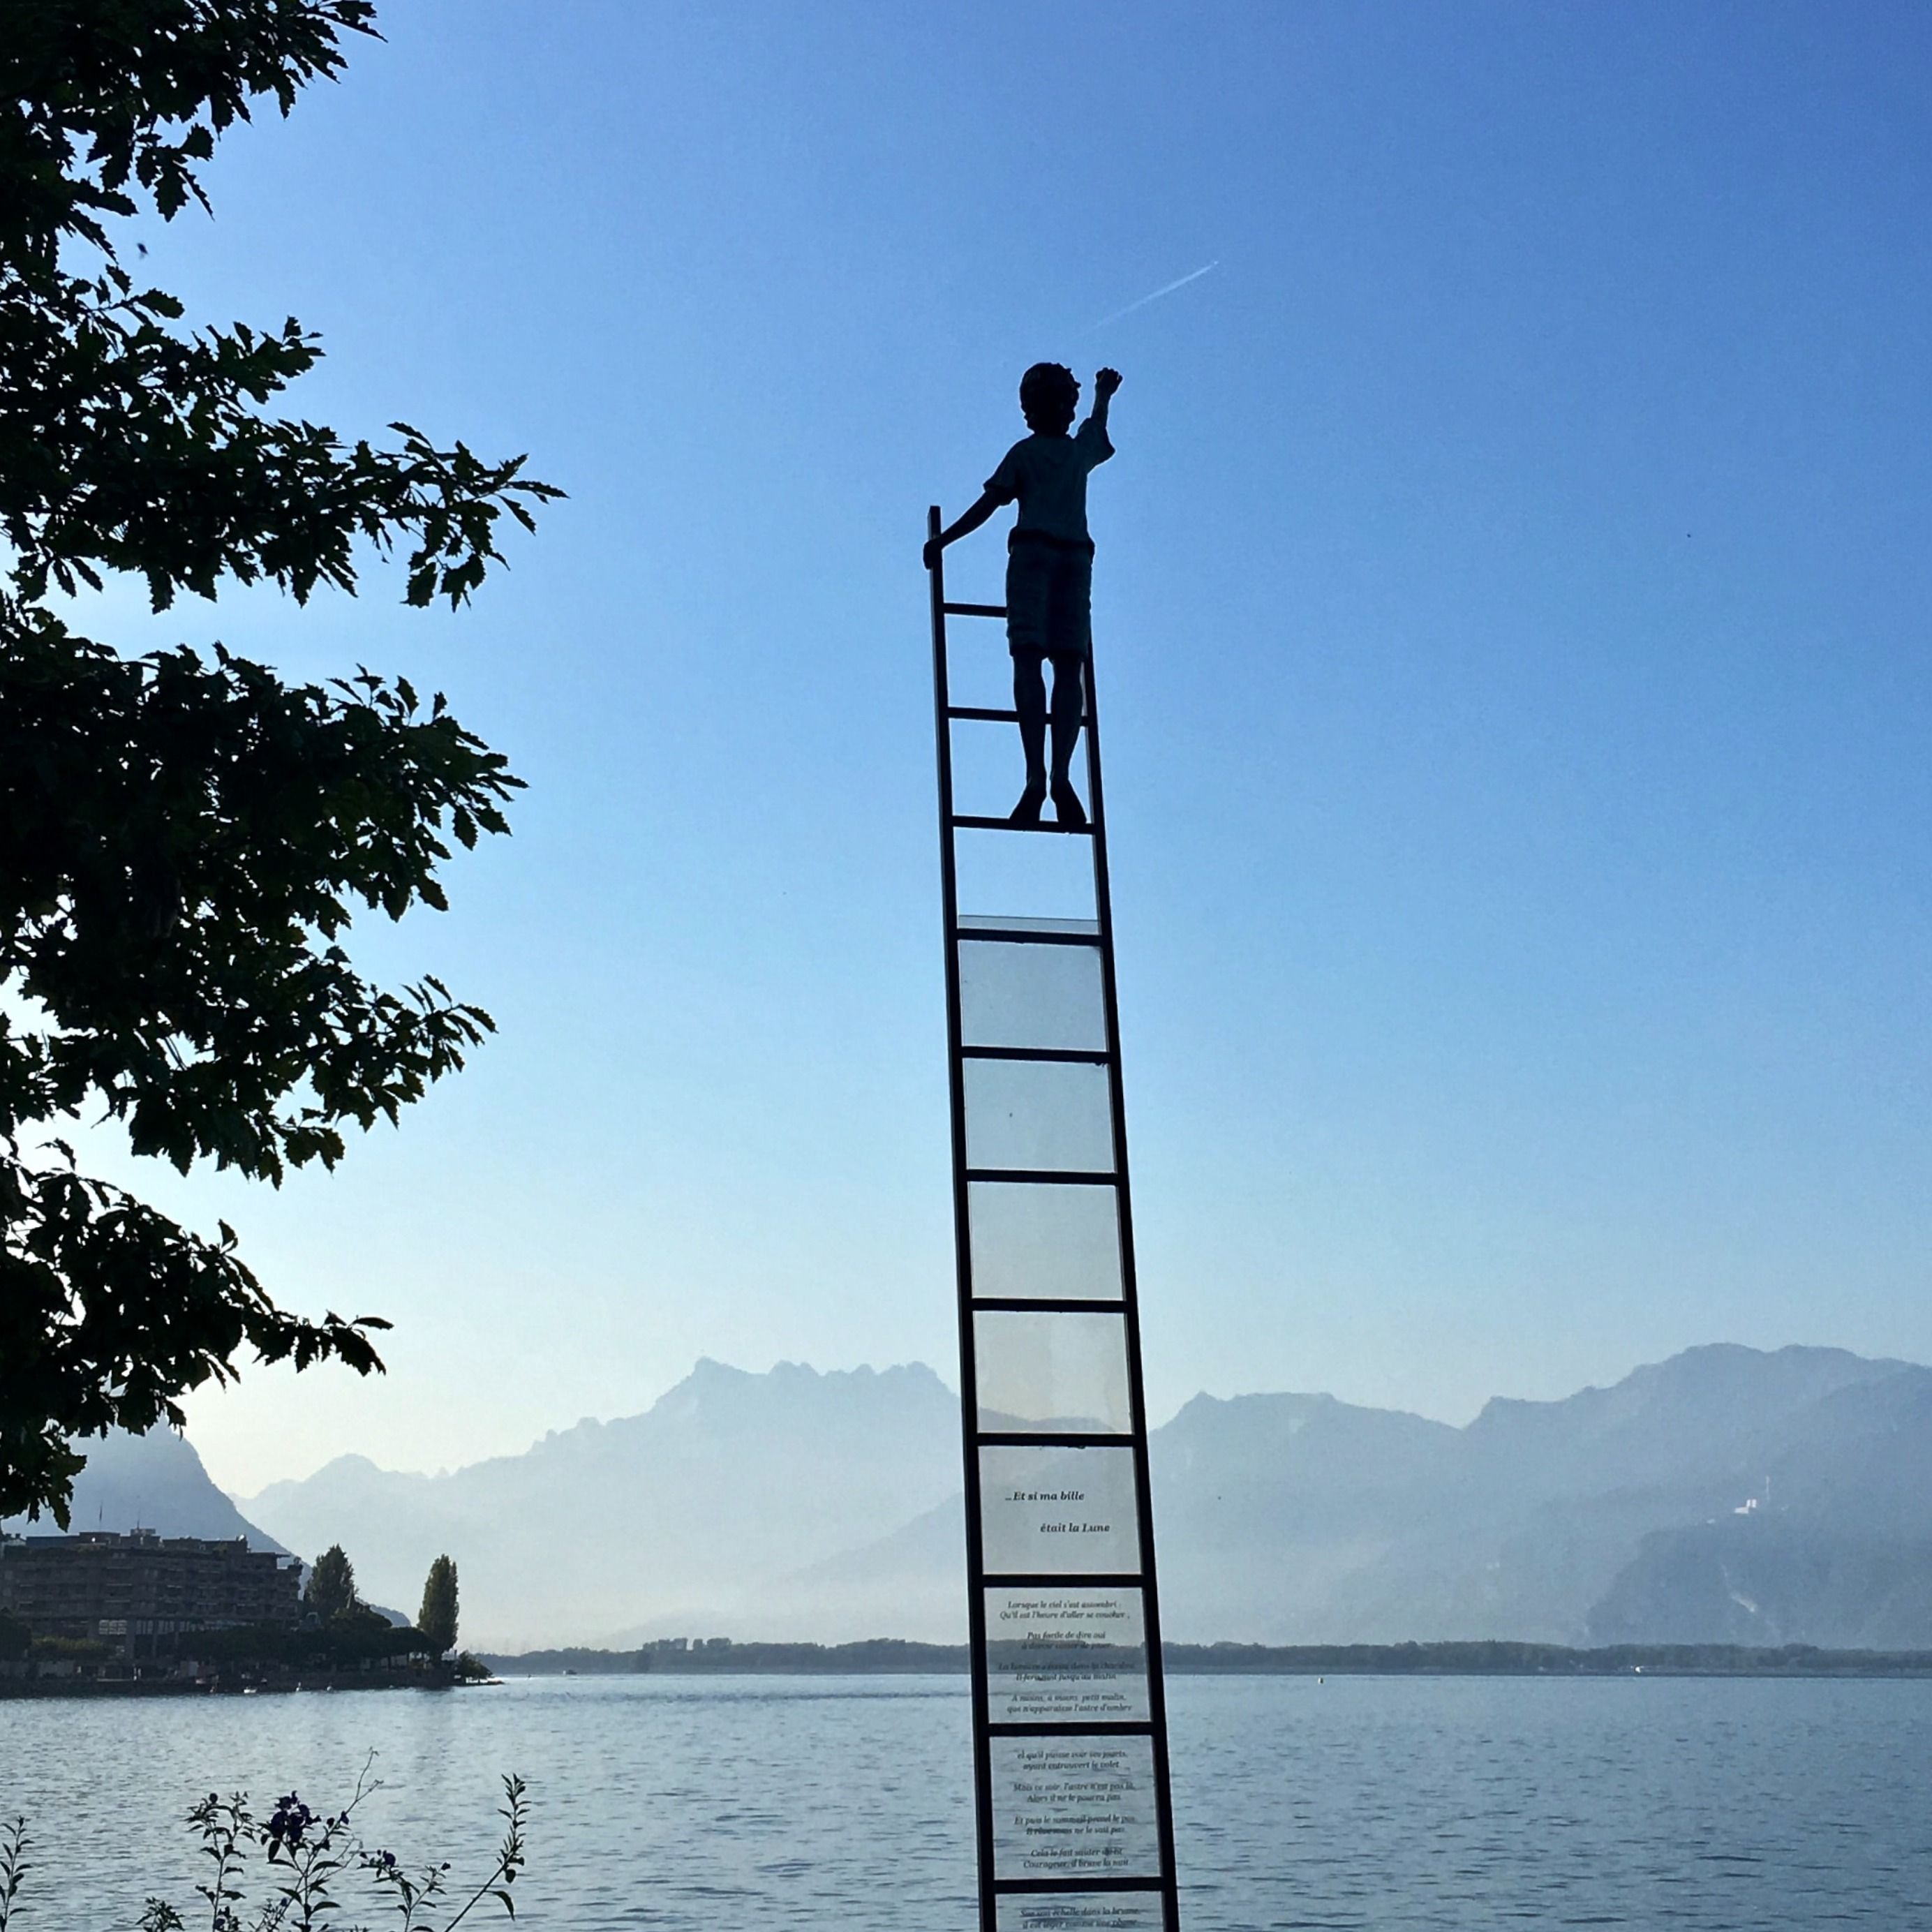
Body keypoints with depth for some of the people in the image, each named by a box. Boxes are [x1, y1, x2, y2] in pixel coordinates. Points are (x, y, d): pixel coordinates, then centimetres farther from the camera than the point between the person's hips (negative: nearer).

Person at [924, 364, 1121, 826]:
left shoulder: (1024, 453, 10)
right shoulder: (1082, 450, 20)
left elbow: (987, 506, 2)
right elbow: (1098, 424, 44)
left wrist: (942, 541, 9)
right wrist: (1103, 393, 64)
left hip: (1033, 550, -3)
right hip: (1076, 555, 3)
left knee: (1029, 661, -12)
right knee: (1069, 666, -5)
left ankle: (1036, 776, -27)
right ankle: (1061, 775, -22)